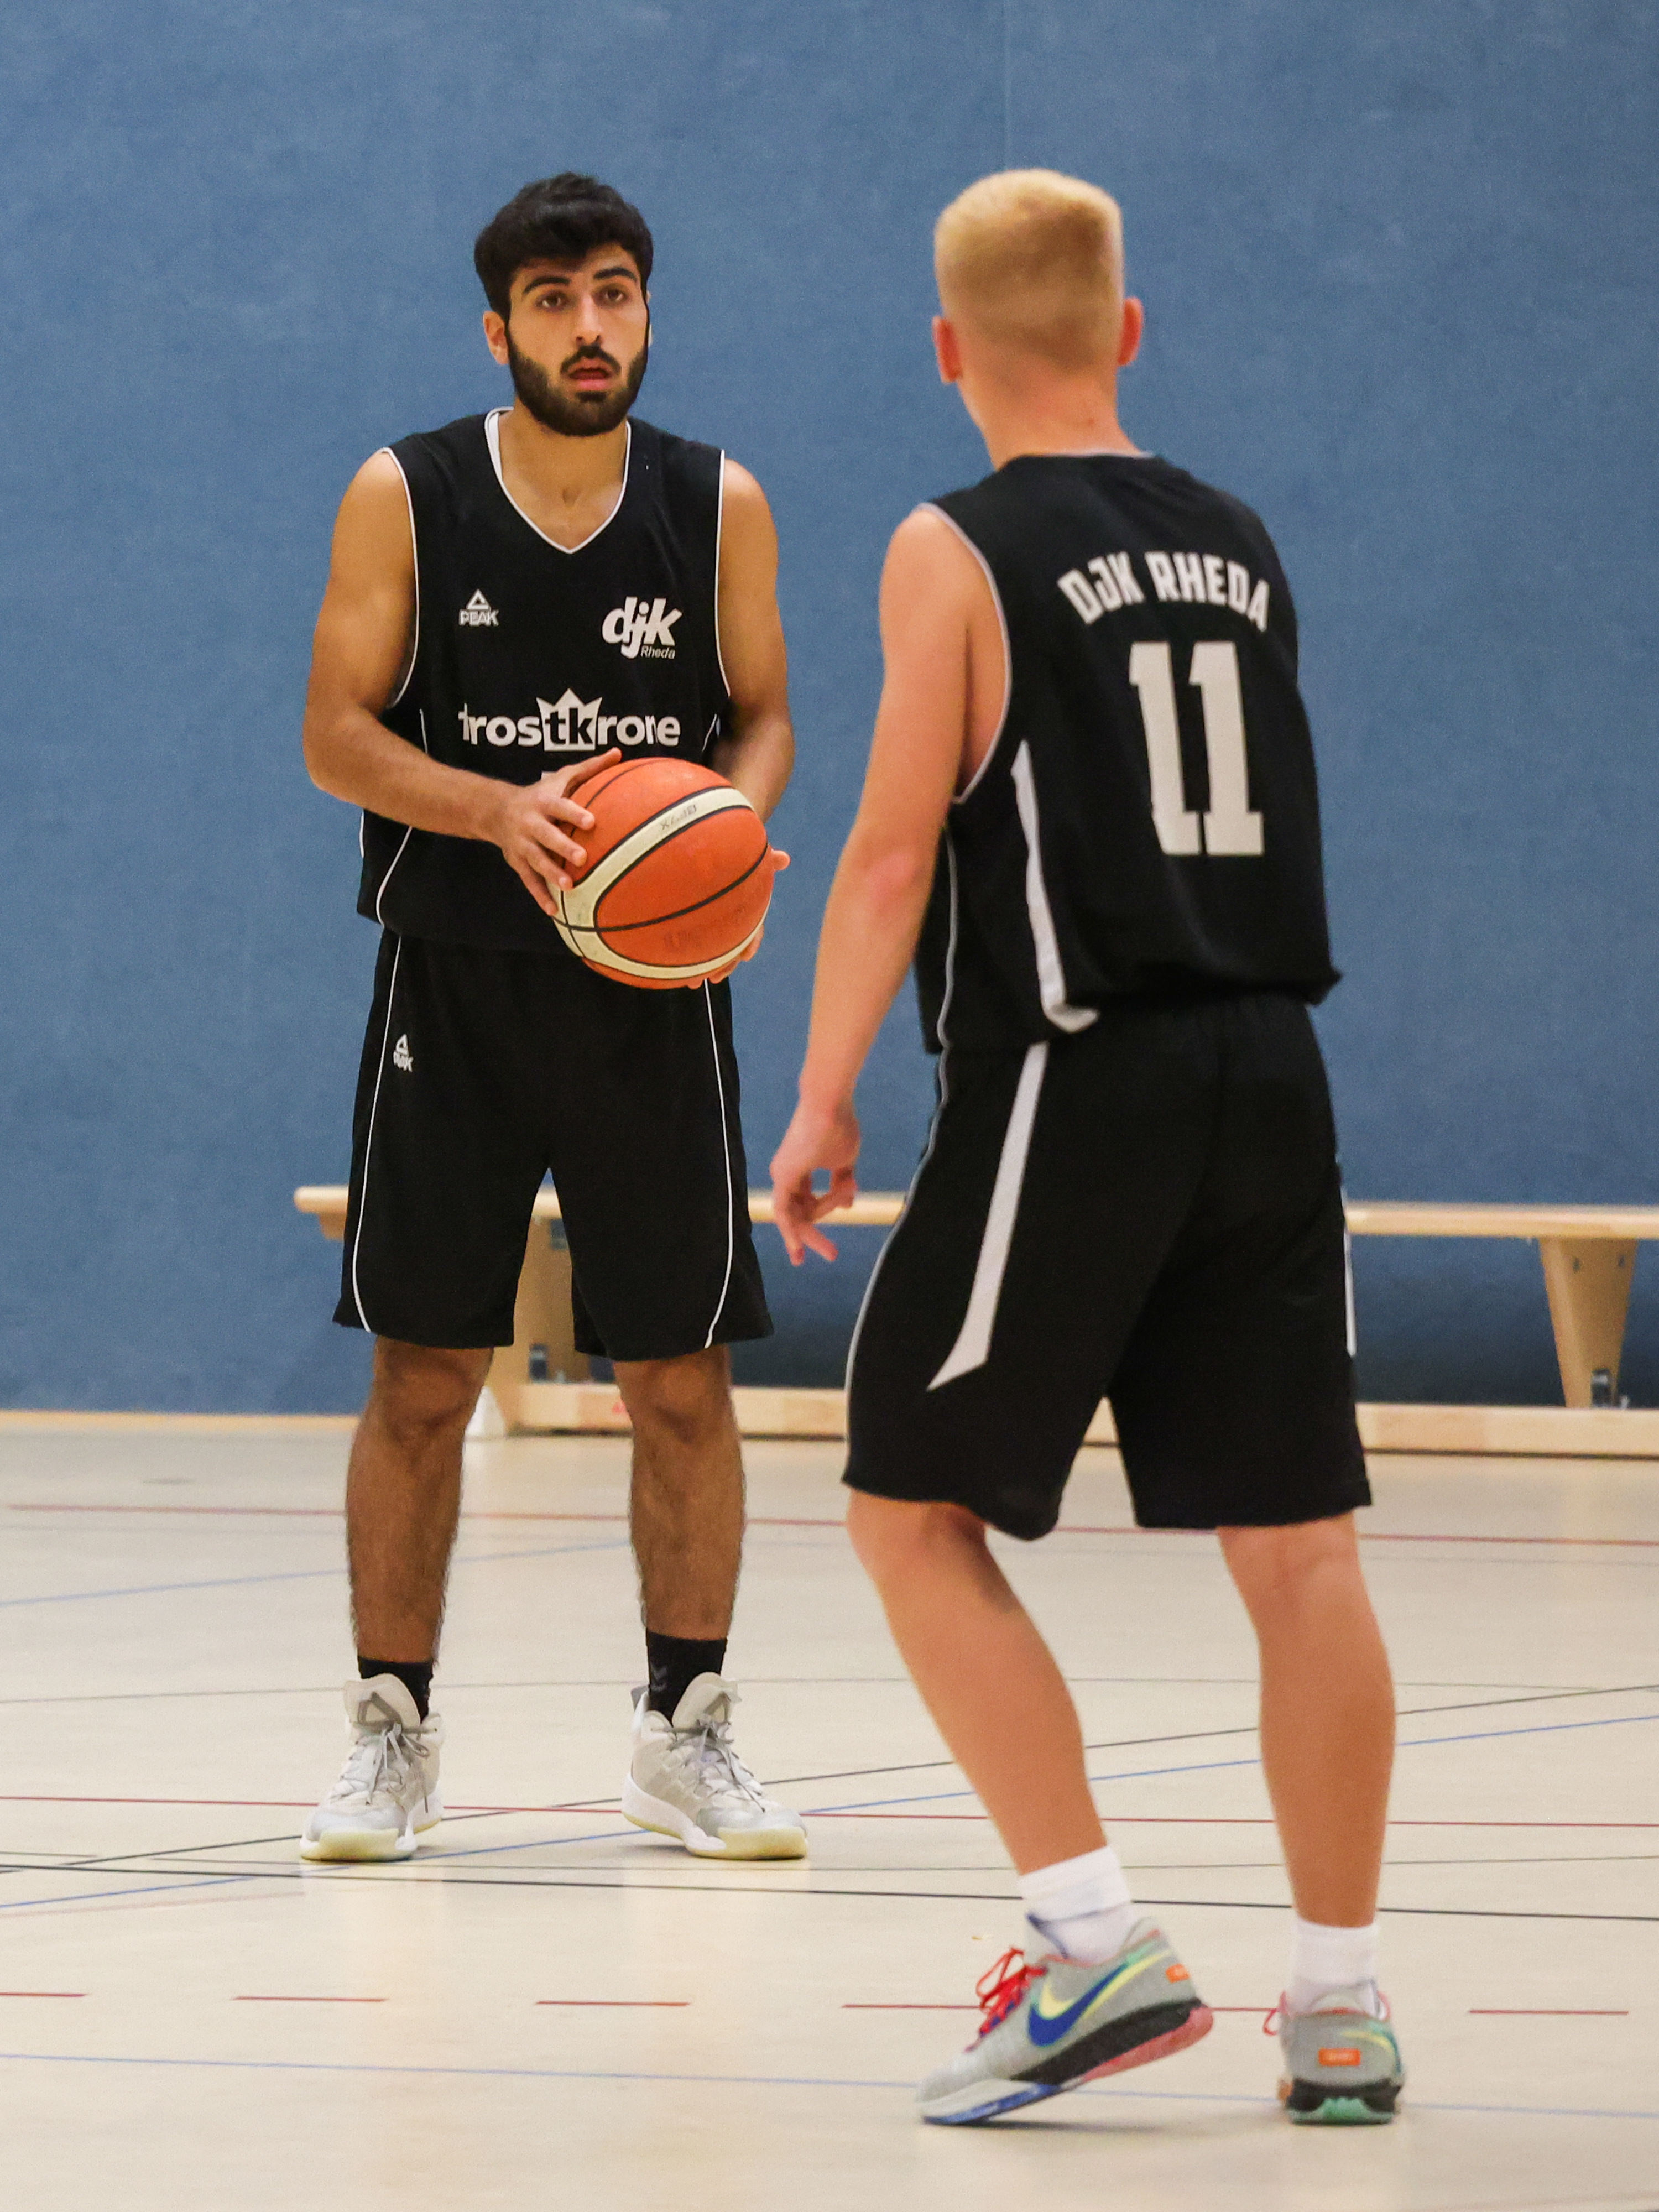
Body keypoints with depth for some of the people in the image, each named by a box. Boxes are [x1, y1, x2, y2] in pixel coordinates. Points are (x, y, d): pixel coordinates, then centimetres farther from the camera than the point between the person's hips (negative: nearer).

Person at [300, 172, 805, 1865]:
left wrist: (730, 818, -15)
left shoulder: (719, 504, 1)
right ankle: (393, 1735, 10)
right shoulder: (405, 497, -3)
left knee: (681, 1375, 1)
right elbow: (337, 731, -4)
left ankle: (684, 1731, 12)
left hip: (653, 984, 1)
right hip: (454, 979, -1)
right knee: (421, 1374, 0)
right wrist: (500, 810, -21)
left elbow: (763, 719, 8)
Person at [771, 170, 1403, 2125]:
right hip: (1267, 1072, 6)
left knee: (912, 1513, 4)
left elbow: (895, 853, -9)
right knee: (1293, 1545, 6)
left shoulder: (959, 554, -5)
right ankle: (1340, 2008, 7)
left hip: (1072, 1081, -6)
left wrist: (822, 1098, -5)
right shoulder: (1239, 547, 12)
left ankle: (1096, 1945, -6)